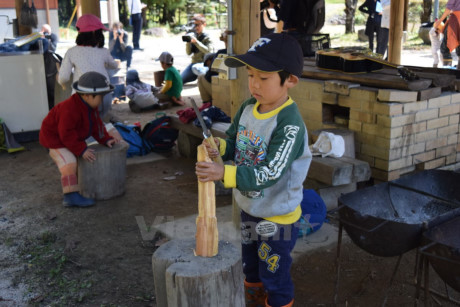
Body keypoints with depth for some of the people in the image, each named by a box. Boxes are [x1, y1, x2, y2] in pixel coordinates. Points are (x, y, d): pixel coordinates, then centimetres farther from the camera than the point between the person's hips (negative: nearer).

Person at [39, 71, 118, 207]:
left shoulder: (90, 107, -2)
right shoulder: (70, 109, -33)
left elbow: (96, 125, 5)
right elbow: (66, 134, -32)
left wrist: (106, 139, -7)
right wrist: (81, 150, -31)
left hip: (70, 139, 10)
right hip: (55, 139, -10)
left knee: (82, 159, 21)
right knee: (68, 163, -25)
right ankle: (71, 196, -29)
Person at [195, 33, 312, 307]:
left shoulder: (290, 124, -29)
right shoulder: (248, 107, -6)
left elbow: (269, 174, -33)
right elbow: (233, 142, 6)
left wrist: (224, 173, -41)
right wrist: (218, 147, -17)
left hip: (277, 215, -8)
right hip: (249, 208, 8)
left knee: (275, 276, 13)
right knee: (251, 265, 30)